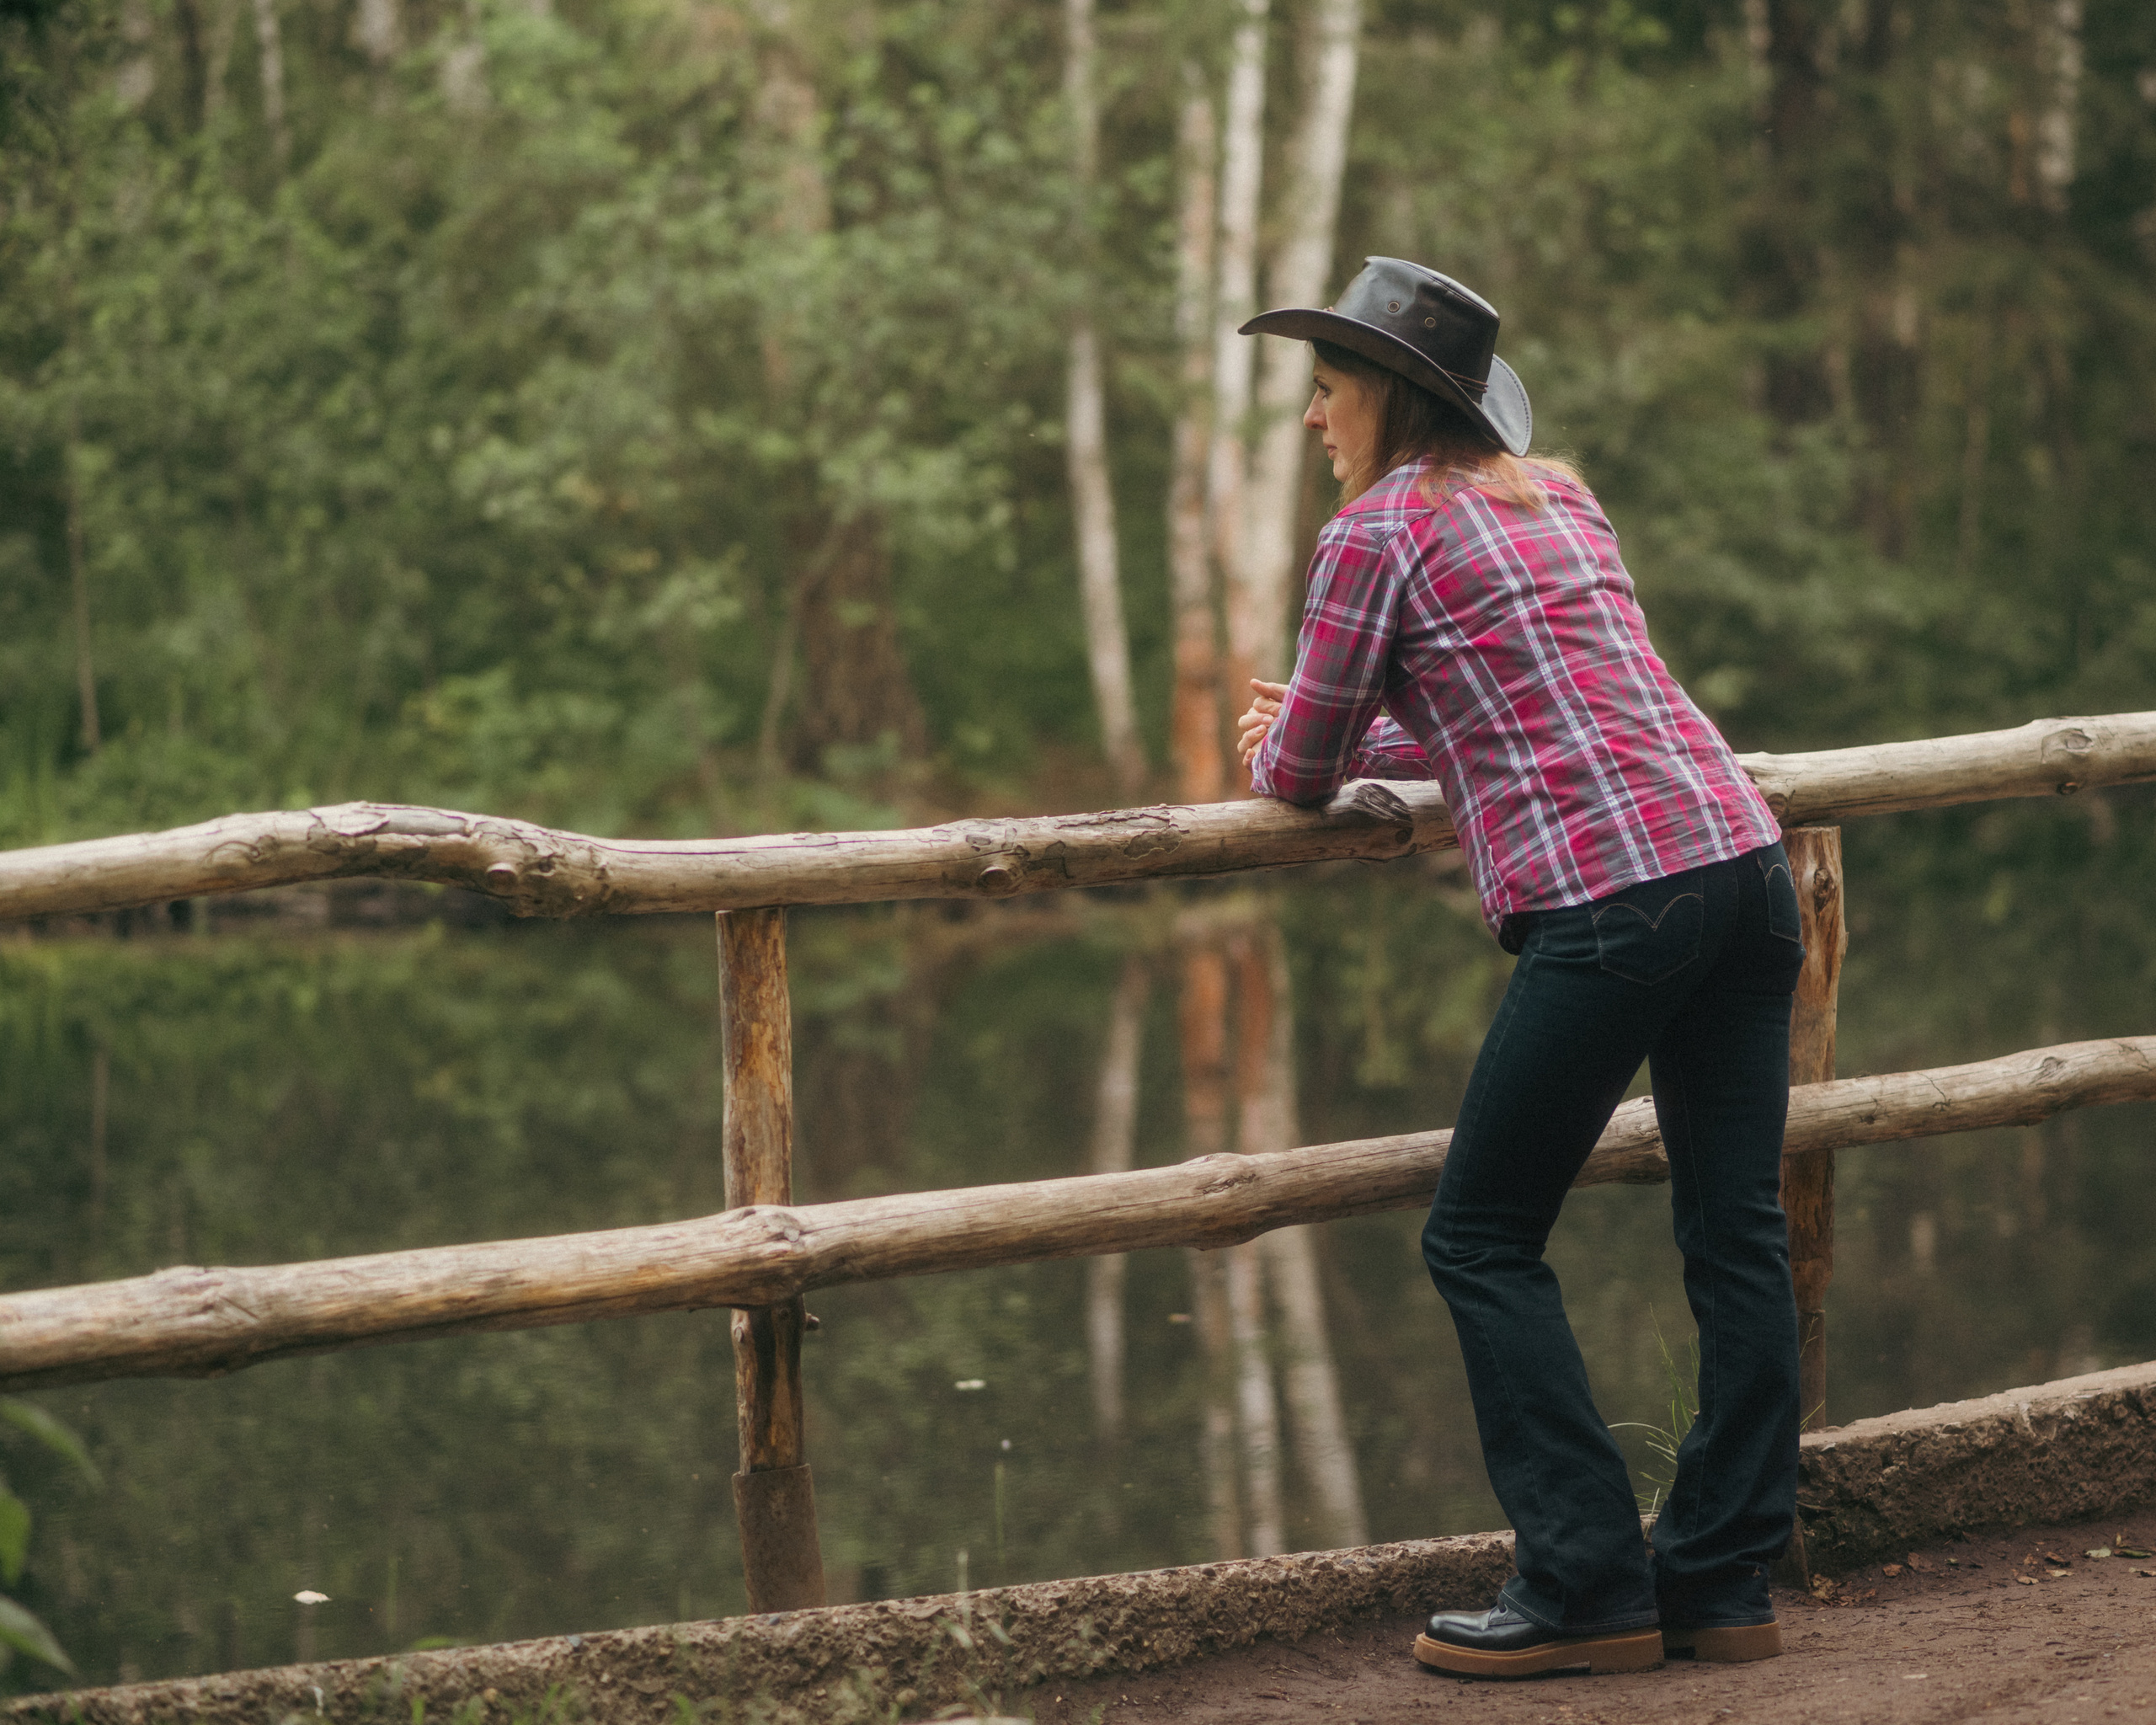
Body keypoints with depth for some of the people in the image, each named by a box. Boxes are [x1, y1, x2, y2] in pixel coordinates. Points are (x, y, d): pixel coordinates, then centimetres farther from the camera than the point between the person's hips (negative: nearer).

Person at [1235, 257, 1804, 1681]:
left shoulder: (1381, 532, 1)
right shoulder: (1561, 497, 23)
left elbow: (1303, 772, 8)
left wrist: (1275, 758, 30)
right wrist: (1359, 738, 38)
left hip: (1609, 897, -8)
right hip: (1743, 856, 8)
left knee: (1485, 1241, 3)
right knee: (1738, 1232, 8)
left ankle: (1588, 1587, -1)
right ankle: (1725, 1578, 10)